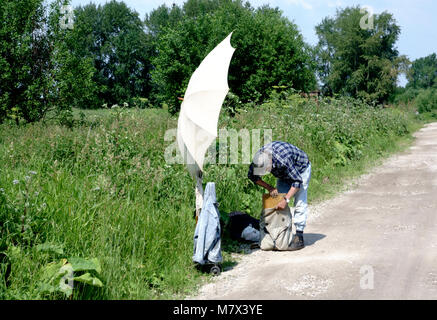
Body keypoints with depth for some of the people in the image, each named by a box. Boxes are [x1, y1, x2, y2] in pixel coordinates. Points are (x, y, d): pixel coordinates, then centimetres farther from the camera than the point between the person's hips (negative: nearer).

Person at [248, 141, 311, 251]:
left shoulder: (283, 159, -44)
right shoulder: (259, 158, -26)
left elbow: (297, 181, -35)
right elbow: (252, 176, -9)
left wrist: (286, 200, -38)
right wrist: (269, 188, -19)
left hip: (301, 170, -6)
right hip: (283, 173, 6)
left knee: (300, 203, -14)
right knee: (278, 200, 0)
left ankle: (299, 238, -13)